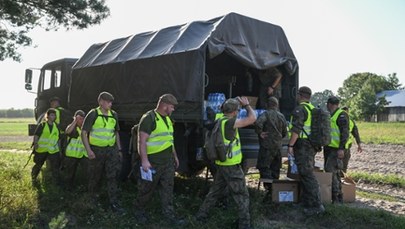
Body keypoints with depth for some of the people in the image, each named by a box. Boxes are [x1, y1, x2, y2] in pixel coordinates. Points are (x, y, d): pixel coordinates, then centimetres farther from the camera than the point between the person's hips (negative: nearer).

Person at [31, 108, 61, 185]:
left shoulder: (56, 126, 10)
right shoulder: (42, 125, -3)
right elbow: (36, 135, -6)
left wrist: (58, 146, 13)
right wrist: (35, 143, -20)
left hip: (53, 150, 3)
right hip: (41, 150, -3)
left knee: (55, 167, -3)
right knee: (38, 165, 15)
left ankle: (57, 183, 3)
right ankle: (33, 178, 39)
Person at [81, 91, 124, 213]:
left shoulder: (114, 115, 7)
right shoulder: (93, 114, -8)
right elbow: (84, 132, -9)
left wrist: (119, 149, 14)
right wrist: (88, 150, -16)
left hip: (111, 149, 4)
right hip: (96, 150, -3)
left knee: (113, 176, -3)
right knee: (95, 176, 11)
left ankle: (114, 202, 0)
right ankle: (91, 194, 37)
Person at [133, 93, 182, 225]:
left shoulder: (168, 119, 14)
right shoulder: (149, 118, -14)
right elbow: (142, 141, -18)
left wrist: (175, 156, 23)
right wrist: (144, 160, -23)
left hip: (168, 161, 8)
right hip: (153, 162, -7)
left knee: (168, 189, 10)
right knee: (147, 189, 7)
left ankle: (169, 215, 18)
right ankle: (139, 211, 27)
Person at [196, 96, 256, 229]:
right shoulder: (229, 123, -20)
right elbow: (252, 118, -21)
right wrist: (246, 105, -6)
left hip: (221, 164, 8)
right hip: (232, 166, -8)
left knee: (215, 192, 21)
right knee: (242, 195, 4)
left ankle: (201, 215, 29)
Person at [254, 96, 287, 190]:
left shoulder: (266, 114, -9)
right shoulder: (281, 116, 11)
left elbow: (258, 123, -29)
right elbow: (284, 132, 17)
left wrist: (260, 133, -15)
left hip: (267, 146, -6)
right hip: (278, 146, 7)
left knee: (264, 167, -4)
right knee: (275, 168, 15)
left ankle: (269, 186, -15)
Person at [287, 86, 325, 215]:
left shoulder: (300, 109, -13)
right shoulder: (313, 109, 16)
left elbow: (296, 130, -21)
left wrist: (290, 145, -17)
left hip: (302, 146, -9)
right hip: (311, 146, 9)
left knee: (307, 175, -8)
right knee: (306, 173, 16)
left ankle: (317, 205, -9)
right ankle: (306, 201, 24)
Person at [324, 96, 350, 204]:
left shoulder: (341, 115, -10)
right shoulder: (330, 115, 18)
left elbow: (345, 133, -17)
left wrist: (341, 148, -22)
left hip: (336, 149, -9)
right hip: (328, 147, 9)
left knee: (330, 170, -14)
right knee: (334, 172, 12)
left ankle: (336, 197, -8)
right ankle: (338, 196, 19)